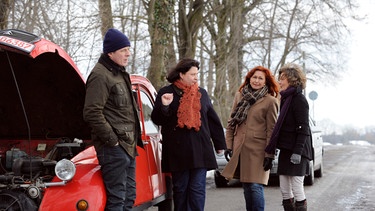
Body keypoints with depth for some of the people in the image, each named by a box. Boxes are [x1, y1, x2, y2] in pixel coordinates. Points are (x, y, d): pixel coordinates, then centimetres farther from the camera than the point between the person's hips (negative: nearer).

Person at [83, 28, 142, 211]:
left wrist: (135, 139, 17)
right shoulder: (100, 76, -13)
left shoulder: (120, 74, 18)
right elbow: (92, 113, -21)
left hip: (128, 146, 10)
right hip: (114, 148, -10)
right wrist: (112, 140, -19)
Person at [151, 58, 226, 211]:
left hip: (200, 150, 2)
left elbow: (213, 120, 17)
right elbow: (157, 120, 2)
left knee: (198, 189, -1)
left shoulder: (202, 93, 12)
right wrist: (163, 106, -18)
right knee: (180, 189, 6)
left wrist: (219, 144, 19)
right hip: (178, 151, -2)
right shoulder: (166, 92, 2)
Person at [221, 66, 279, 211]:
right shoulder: (239, 96, 11)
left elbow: (271, 130, -5)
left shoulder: (270, 101, -3)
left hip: (257, 150, -5)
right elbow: (231, 123, 13)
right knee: (246, 186, 9)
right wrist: (228, 145, 6)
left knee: (255, 186, -10)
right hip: (240, 148, 5)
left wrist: (269, 155, -9)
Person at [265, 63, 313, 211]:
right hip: (285, 149, 9)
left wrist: (297, 152, -22)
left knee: (297, 189, -5)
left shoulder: (299, 99, -11)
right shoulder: (285, 99, 16)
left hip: (296, 151, -9)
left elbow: (303, 128, -17)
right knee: (284, 190, 9)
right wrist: (273, 148, 18)